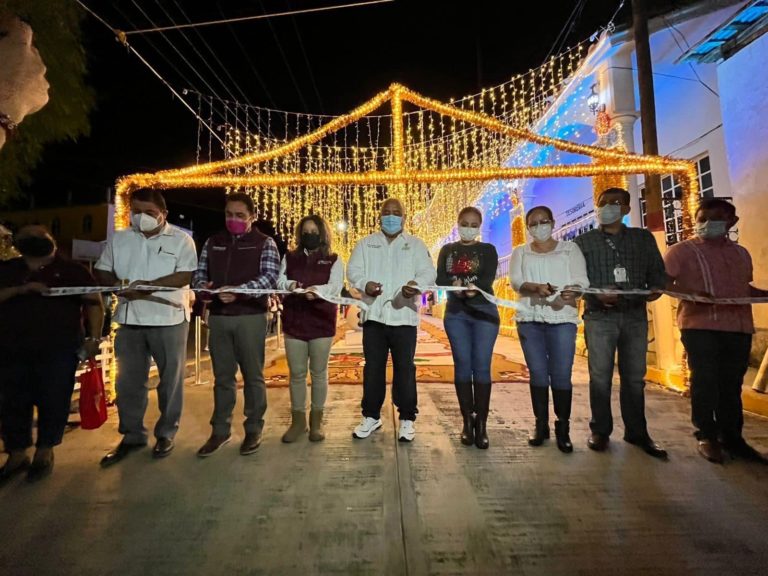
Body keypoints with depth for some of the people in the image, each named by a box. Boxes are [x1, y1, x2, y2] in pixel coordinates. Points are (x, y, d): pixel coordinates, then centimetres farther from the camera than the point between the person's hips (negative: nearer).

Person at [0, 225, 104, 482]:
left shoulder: (72, 271, 5)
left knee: (54, 401, 3)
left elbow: (93, 303, 0)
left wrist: (93, 338, -9)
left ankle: (44, 453, 20)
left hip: (59, 349, -2)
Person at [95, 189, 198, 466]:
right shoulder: (118, 239, 11)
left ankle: (166, 433, 23)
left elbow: (185, 276, -12)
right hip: (129, 318, 4)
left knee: (170, 379, 6)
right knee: (128, 380, 12)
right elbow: (101, 271, 12)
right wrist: (117, 284, -9)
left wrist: (150, 285, -23)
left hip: (169, 318, -4)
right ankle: (132, 435, 29)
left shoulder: (181, 239, -2)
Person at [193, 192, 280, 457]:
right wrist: (204, 286, -11)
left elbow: (270, 277, -12)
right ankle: (220, 430, 27)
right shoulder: (213, 242, 13)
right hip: (218, 316, 4)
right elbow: (199, 272, 12)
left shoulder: (264, 243, 0)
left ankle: (253, 430, 21)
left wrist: (238, 291, -25)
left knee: (252, 375, 6)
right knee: (222, 376, 13)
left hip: (250, 317, -4)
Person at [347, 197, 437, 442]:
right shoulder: (365, 244, 12)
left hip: (404, 316, -1)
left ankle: (407, 419, 20)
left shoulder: (416, 245, 8)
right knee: (373, 368, 10)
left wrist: (417, 284, -26)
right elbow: (353, 270, 4)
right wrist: (364, 284, -18)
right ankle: (371, 416, 26)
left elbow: (429, 271, -3)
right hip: (374, 314, 2)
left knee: (405, 368, 5)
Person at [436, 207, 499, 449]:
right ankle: (467, 422, 12)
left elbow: (489, 278, -10)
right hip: (456, 313, 1)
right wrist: (455, 286, -24)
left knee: (481, 367, -3)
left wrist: (475, 288, -31)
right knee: (462, 365, 2)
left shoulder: (488, 250, 7)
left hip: (484, 311, -1)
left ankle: (481, 424, 6)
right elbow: (440, 278, -3)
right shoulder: (447, 250, 12)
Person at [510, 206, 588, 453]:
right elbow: (516, 281, -2)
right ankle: (541, 424, 17)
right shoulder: (520, 252, 14)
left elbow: (581, 279, -1)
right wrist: (537, 287, -22)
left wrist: (572, 291, -24)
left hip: (562, 318, -1)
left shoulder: (570, 249, 12)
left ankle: (563, 428, 11)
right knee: (538, 373, 4)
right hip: (529, 319, 1)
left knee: (561, 374, -3)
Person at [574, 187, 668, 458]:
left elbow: (657, 271, 11)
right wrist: (598, 294, -16)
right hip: (599, 316, -2)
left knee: (635, 376, 8)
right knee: (600, 376, 1)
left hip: (636, 315, 2)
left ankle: (637, 432, 21)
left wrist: (655, 288, -11)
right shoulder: (584, 241, 7)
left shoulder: (643, 238, 14)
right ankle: (600, 431, 13)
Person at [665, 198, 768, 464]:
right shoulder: (682, 250, 0)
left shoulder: (741, 253, 19)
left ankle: (731, 437, 21)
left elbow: (744, 287, 26)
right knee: (705, 381, -2)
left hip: (739, 327, 5)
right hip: (700, 326, -5)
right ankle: (707, 436, 11)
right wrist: (691, 295, -22)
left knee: (732, 383, 9)